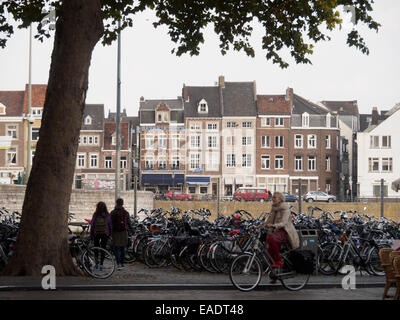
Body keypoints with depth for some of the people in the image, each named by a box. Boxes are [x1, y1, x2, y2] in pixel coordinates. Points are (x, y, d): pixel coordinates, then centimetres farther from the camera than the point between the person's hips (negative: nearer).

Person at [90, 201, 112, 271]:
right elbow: (110, 225, -1)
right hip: (105, 233, 1)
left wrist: (91, 235, 3)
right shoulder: (107, 215, -4)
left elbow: (92, 225, -5)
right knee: (103, 248, 6)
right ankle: (101, 264, 1)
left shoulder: (95, 215, -8)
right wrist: (109, 234, 9)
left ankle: (96, 262, 3)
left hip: (96, 233, -1)